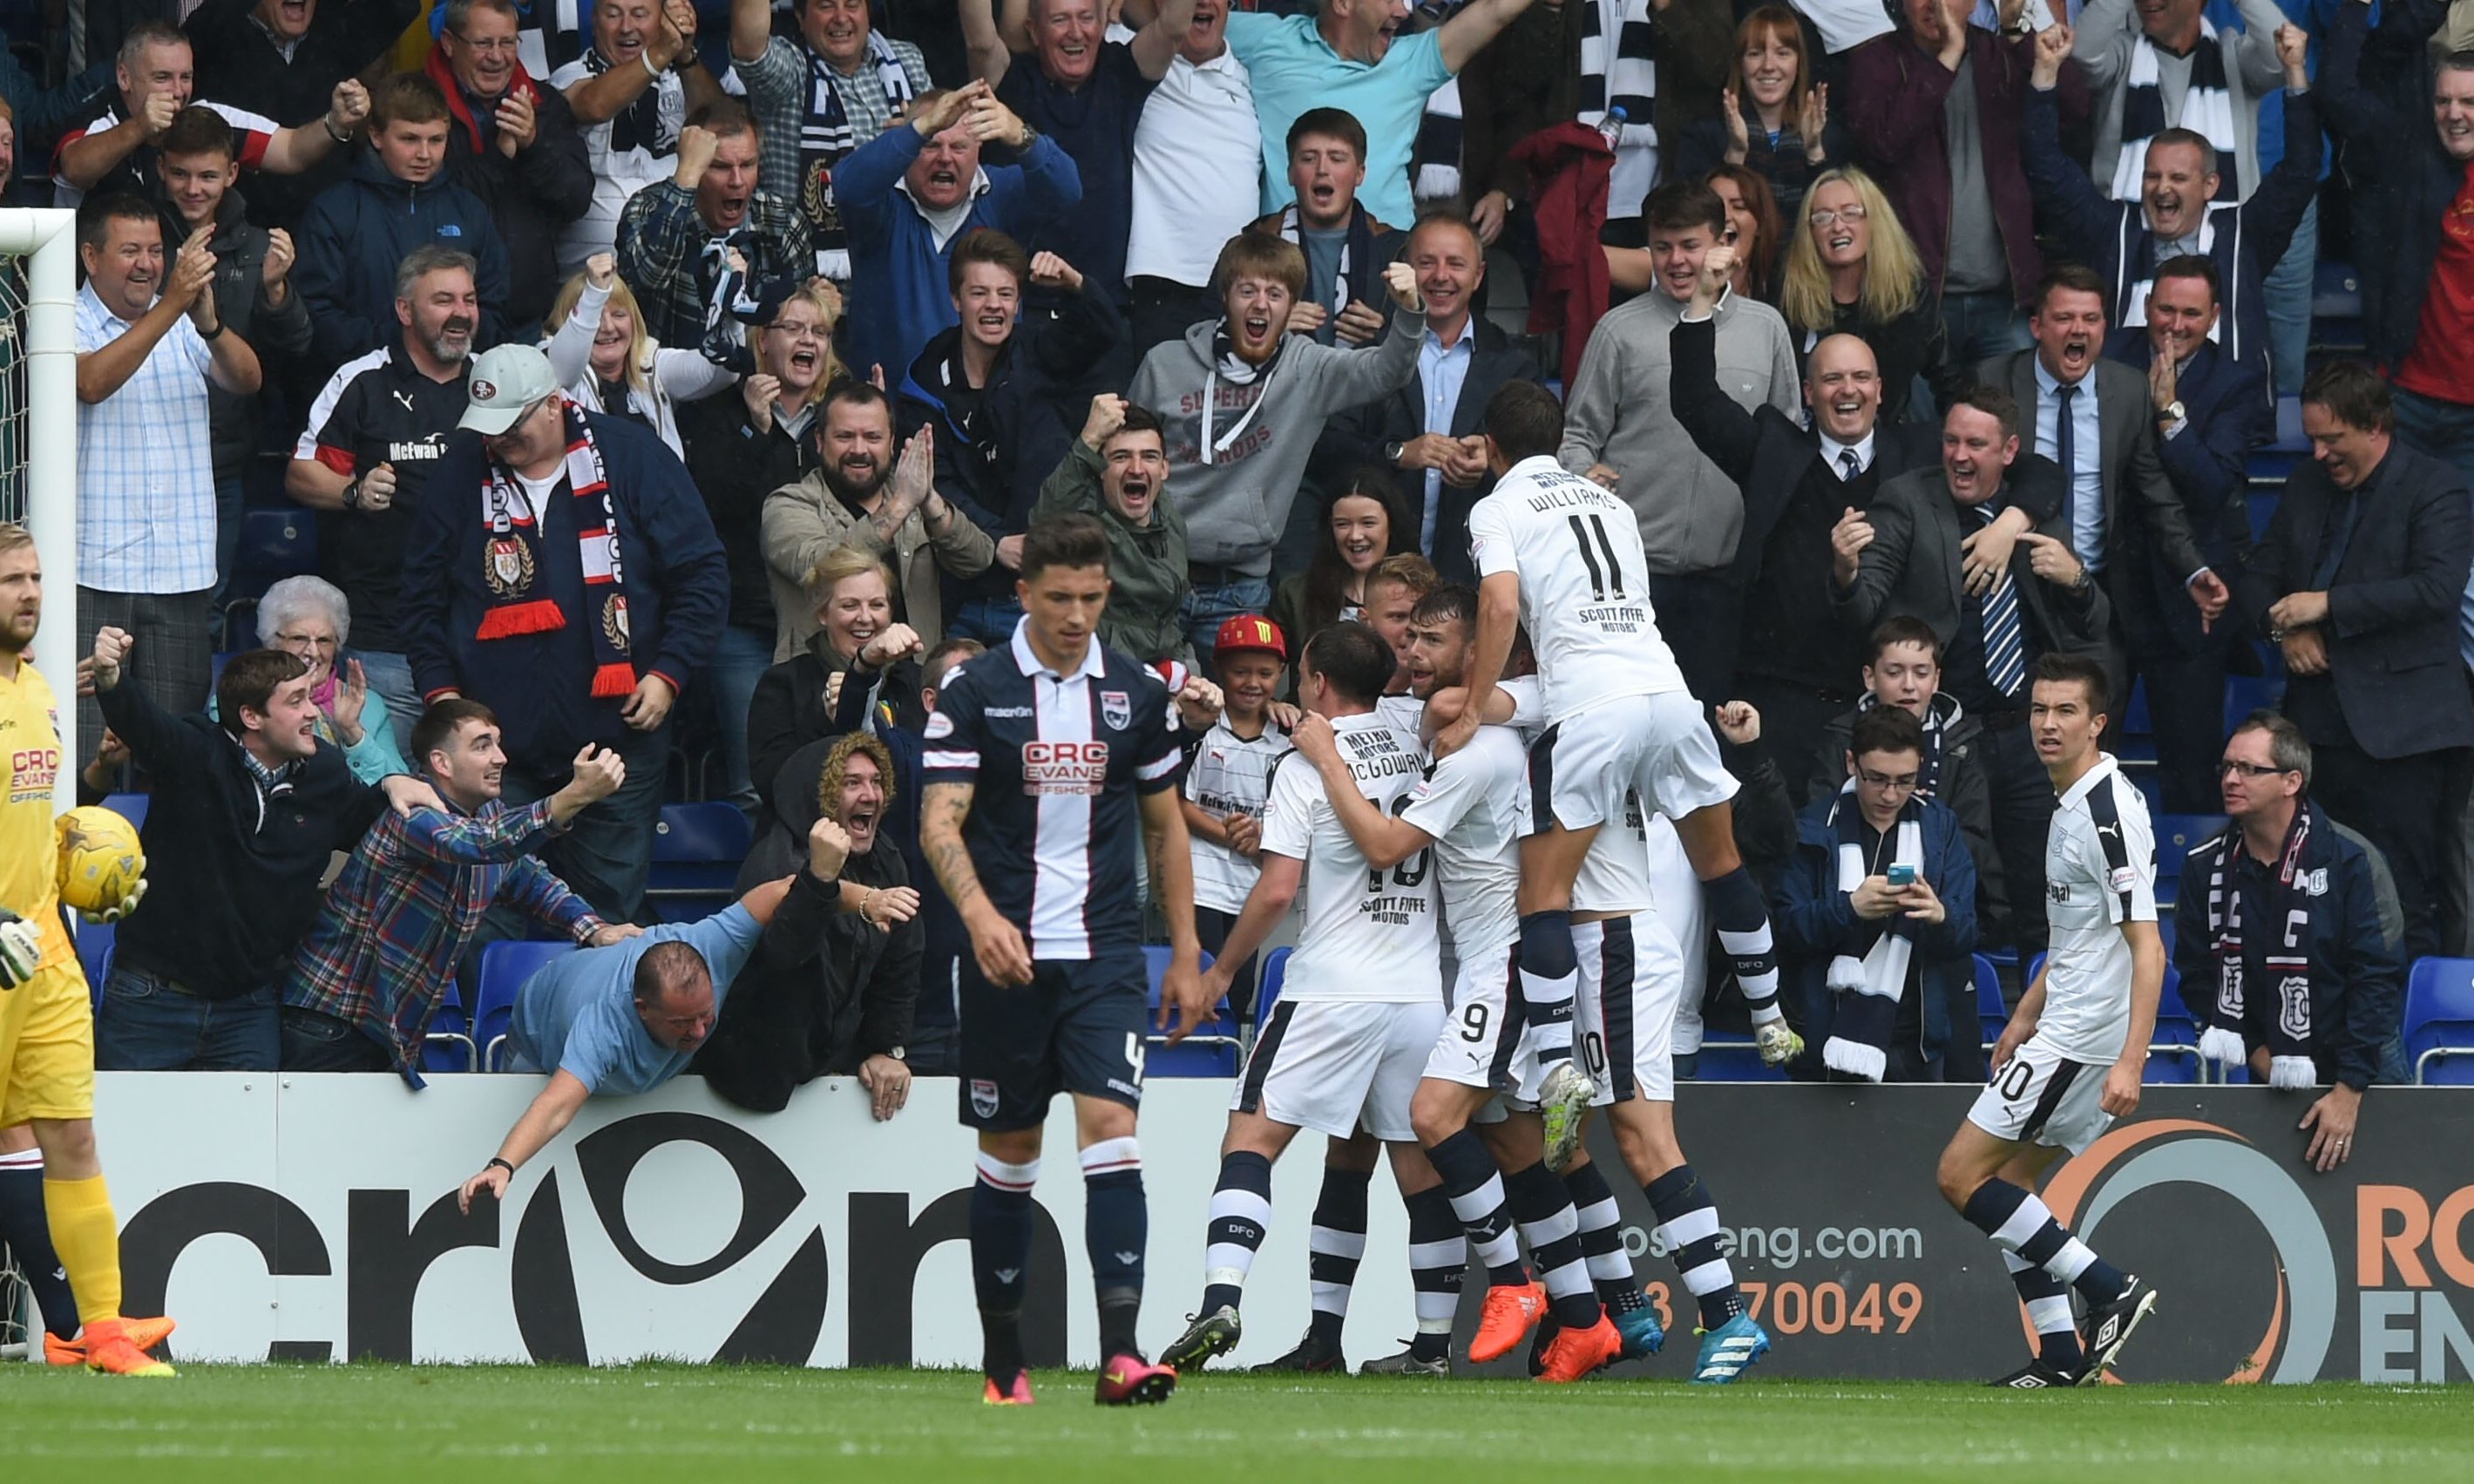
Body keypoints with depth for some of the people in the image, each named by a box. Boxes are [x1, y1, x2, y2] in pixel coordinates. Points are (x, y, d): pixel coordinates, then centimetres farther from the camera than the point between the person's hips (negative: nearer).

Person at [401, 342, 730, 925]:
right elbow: (422, 589, 15)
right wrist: (438, 686, 5)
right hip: (500, 742, 2)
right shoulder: (464, 469, 5)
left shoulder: (630, 457, -2)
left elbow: (701, 573, 2)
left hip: (615, 739, -2)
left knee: (611, 912, 2)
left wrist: (668, 673, -5)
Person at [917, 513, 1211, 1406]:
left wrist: (1186, 954, 12)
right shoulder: (976, 693, -1)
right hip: (1005, 954, -1)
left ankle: (1120, 1351, -22)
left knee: (1110, 1123, -15)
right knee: (1009, 1150, 6)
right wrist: (979, 912, -25)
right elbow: (940, 822, -8)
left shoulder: (1137, 694, 7)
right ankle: (1002, 1359, 17)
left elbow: (1164, 827, 15)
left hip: (1104, 954, 1)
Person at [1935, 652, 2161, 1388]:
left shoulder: (2109, 810, -19)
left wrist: (2131, 1060, -30)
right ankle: (2061, 1355, 12)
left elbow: (2147, 946, -24)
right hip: (2064, 1028, 10)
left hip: (2083, 1036, -10)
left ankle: (2110, 1289, -8)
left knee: (1961, 1176, -7)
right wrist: (2025, 1017, 29)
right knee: (2006, 1182, 12)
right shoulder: (2074, 804, 12)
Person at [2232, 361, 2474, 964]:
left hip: (2397, 728, -6)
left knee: (2404, 903, -6)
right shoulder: (2307, 486, 15)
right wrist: (2286, 628, -2)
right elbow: (2259, 573, 21)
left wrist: (2327, 605, -17)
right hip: (2318, 722, 6)